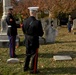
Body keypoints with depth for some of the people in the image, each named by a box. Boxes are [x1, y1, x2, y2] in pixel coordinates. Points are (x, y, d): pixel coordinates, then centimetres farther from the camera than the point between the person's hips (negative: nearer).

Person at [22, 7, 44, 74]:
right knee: (34, 55, 7)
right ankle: (33, 70, 15)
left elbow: (24, 31, 7)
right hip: (34, 41, -6)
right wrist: (41, 33, 7)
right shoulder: (37, 22, -21)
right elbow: (41, 34, -15)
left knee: (28, 54, 21)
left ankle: (26, 67, 35)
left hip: (27, 41, 6)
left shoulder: (25, 21, -4)